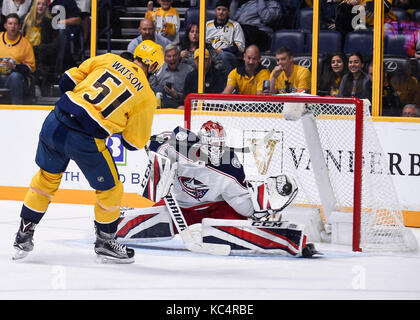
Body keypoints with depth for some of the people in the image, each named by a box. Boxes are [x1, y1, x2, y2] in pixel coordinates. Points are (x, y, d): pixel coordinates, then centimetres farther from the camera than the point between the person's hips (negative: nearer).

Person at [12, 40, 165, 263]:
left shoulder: (109, 60, 11)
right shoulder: (147, 97, 4)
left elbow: (68, 81, 10)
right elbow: (134, 142, 8)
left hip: (54, 124, 4)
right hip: (86, 142, -4)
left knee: (48, 176, 26)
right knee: (110, 190, 19)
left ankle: (24, 235, 31)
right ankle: (104, 243, 32)